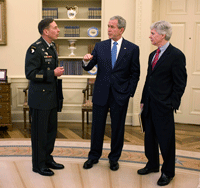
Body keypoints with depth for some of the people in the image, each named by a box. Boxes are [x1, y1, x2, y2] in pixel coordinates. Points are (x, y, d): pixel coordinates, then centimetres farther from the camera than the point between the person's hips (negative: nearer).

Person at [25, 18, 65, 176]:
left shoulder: (51, 47, 12)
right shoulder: (35, 49, -15)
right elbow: (30, 74, -21)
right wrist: (53, 73, -21)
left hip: (51, 97, 9)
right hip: (40, 99, -9)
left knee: (52, 130, 16)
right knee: (40, 132, 3)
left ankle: (47, 158, 31)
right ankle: (39, 164, 16)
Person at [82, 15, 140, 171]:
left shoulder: (132, 49, -1)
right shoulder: (100, 46, 5)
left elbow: (135, 73, 1)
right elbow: (89, 67, 3)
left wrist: (130, 92, -6)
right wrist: (86, 61, -20)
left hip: (120, 95, -1)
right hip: (101, 93, 2)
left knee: (118, 128, 9)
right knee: (97, 126, 10)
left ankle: (114, 158, 27)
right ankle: (94, 156, 28)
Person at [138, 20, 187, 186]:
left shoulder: (176, 55, -12)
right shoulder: (153, 55, 12)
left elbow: (180, 84, -12)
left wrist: (172, 105, -14)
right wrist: (143, 100, 14)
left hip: (163, 106, -8)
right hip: (149, 104, 8)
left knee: (166, 140, 4)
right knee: (149, 136, 18)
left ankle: (168, 172, 22)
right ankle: (152, 165, 36)